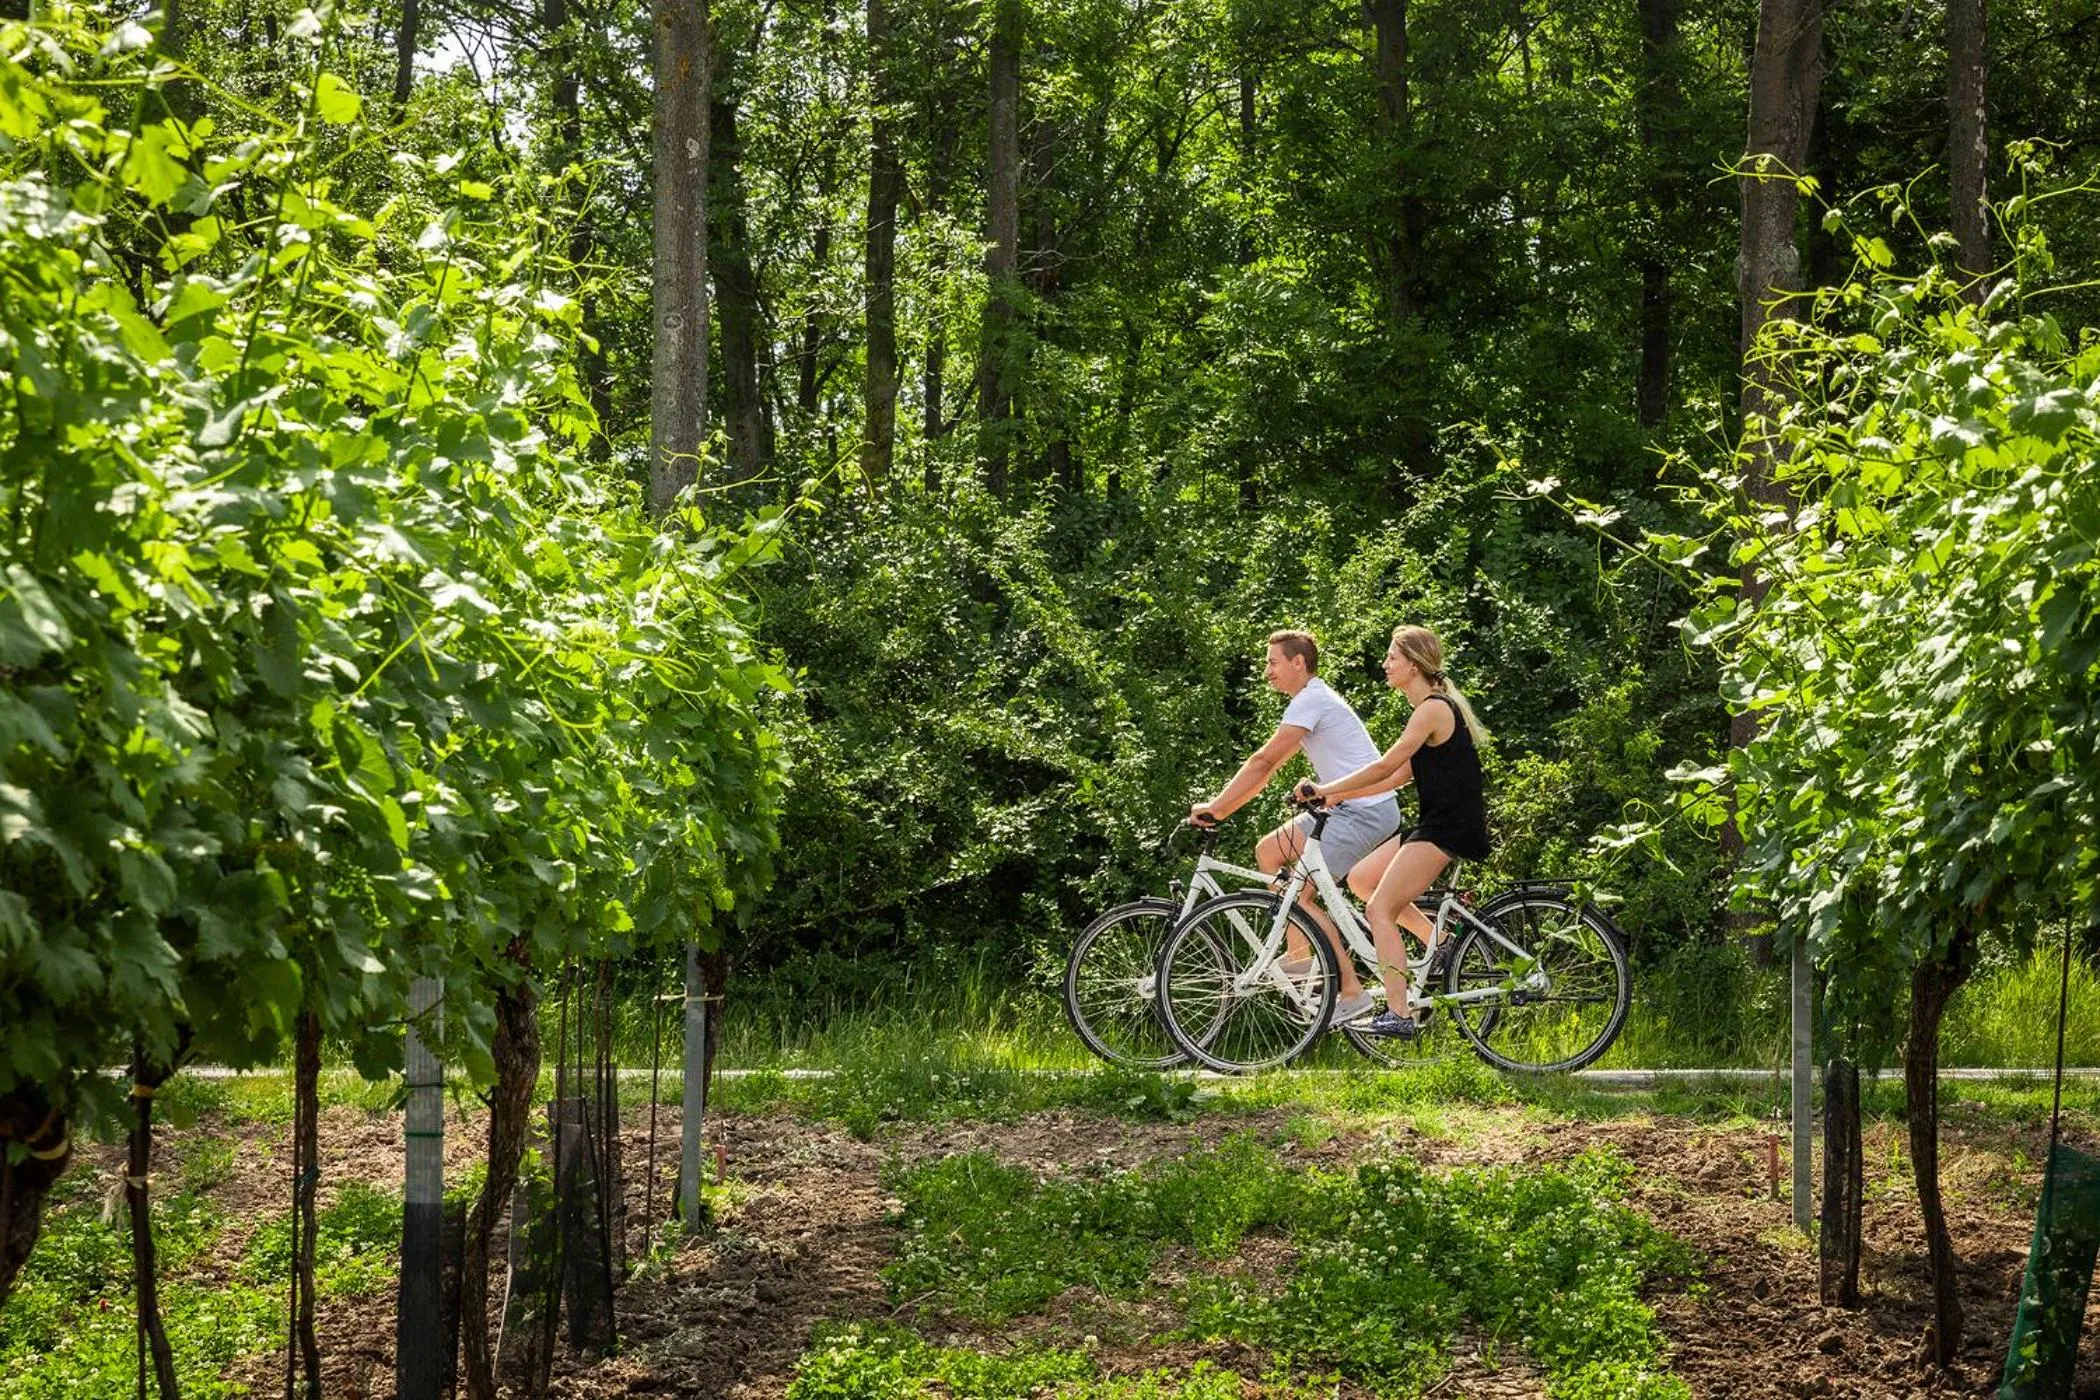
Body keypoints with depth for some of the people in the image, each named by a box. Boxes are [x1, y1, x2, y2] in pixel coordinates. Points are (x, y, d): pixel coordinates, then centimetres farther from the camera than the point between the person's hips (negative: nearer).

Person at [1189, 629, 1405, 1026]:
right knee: (1268, 851, 12)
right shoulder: (1313, 700, 19)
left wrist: (1214, 808, -13)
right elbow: (1269, 766, 19)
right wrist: (1219, 807, 13)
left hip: (1366, 811, -10)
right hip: (1349, 808, 10)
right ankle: (1300, 953, 14)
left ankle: (1352, 993, -14)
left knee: (1299, 894, -14)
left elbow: (1263, 762, -17)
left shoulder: (1311, 701, -13)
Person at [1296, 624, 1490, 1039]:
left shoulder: (1434, 709, -14)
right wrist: (1340, 795, 11)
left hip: (1449, 827, -10)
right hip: (1440, 823, 10)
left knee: (1380, 910, -14)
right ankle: (1438, 942, 14)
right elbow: (1400, 775, 18)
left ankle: (1400, 1014, -19)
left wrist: (1324, 789, -12)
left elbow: (1386, 766, -18)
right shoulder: (1434, 707, 17)